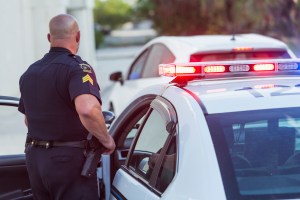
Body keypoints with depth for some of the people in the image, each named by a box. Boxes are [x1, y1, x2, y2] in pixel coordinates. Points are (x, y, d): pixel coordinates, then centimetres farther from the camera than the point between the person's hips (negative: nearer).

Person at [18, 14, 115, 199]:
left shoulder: (30, 72, 12)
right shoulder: (77, 68, -14)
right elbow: (87, 109, -32)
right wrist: (106, 139, -18)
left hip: (34, 157, 8)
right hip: (69, 158, -7)